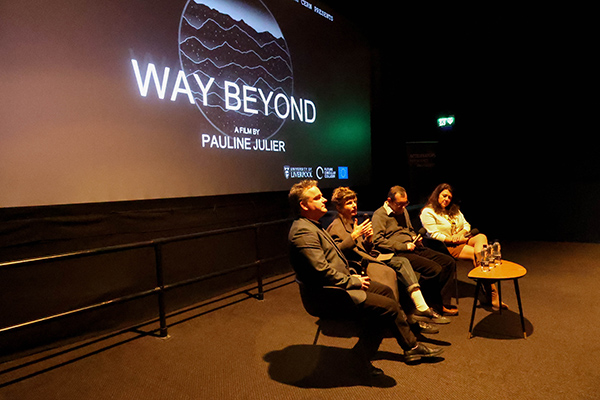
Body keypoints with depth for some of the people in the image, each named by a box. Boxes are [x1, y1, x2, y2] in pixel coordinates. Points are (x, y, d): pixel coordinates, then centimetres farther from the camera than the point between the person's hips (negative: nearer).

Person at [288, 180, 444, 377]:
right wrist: (354, 282, -15)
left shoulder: (312, 226, 12)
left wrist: (352, 274, 10)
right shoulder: (303, 232, -22)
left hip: (341, 282, 11)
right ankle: (411, 346, 9)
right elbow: (323, 271, -27)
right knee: (389, 306, -14)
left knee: (385, 291, 14)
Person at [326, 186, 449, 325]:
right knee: (398, 264, -26)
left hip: (367, 259, 8)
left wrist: (368, 240, 3)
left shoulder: (352, 223, 24)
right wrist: (354, 235, -21)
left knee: (402, 261, -15)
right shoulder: (335, 227, -2)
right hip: (357, 265, -8)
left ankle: (421, 308, -23)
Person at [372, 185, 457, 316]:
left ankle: (443, 304, 4)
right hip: (398, 253, -9)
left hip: (414, 248, 9)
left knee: (449, 262, -2)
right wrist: (404, 246, -16)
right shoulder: (379, 214, -5)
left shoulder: (403, 211, 22)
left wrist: (415, 238, 11)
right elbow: (377, 240, -16)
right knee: (435, 269, -26)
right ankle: (433, 306, -4)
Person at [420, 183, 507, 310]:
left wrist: (460, 234, -6)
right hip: (446, 246, -7)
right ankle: (491, 294, -25)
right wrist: (453, 240, -17)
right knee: (477, 253, -27)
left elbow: (466, 225, 17)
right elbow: (434, 235, -12)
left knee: (481, 237, -25)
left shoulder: (454, 209, 22)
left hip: (462, 239, 7)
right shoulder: (427, 212, -4)